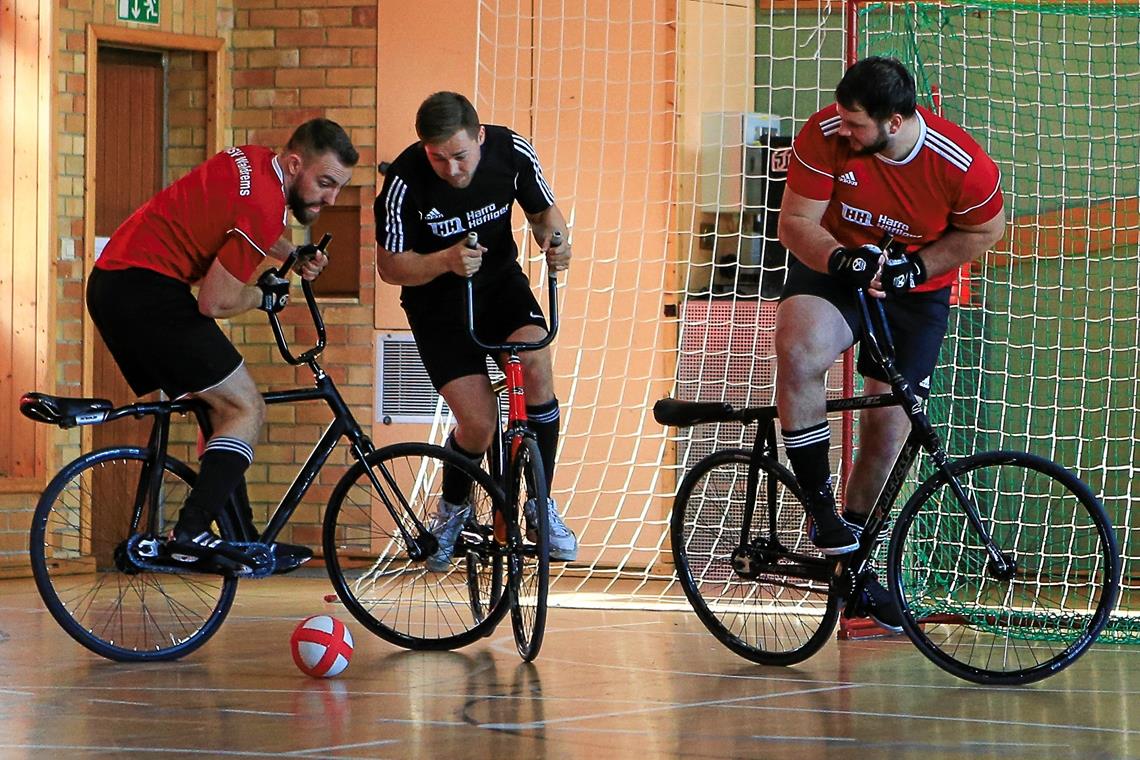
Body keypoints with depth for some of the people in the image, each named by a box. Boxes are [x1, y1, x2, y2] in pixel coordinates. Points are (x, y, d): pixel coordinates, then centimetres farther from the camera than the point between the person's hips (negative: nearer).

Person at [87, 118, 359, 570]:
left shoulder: (255, 161, 11)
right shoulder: (264, 204, -18)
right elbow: (216, 302, -17)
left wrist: (294, 256, 16)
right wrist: (266, 295, 3)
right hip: (146, 288, -10)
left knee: (221, 408, 15)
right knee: (246, 409, -8)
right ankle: (192, 533, -20)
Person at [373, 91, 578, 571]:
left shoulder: (511, 152, -18)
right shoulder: (405, 180, -26)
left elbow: (544, 211, 1)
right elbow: (390, 266, -17)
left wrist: (555, 239, -22)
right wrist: (446, 260, -35)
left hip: (500, 281, 2)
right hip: (437, 301, -2)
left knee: (536, 365, -26)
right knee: (479, 424, -15)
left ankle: (542, 503, -9)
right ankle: (452, 509, 19)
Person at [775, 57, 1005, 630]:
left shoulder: (962, 163, -25)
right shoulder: (825, 136, -24)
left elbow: (985, 231, -6)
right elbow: (795, 222, -16)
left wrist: (916, 267, -19)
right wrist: (840, 258, -36)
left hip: (916, 290, 1)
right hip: (835, 270, -1)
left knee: (889, 422, 5)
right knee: (798, 353, -31)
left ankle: (850, 555, 24)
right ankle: (820, 505, -18)